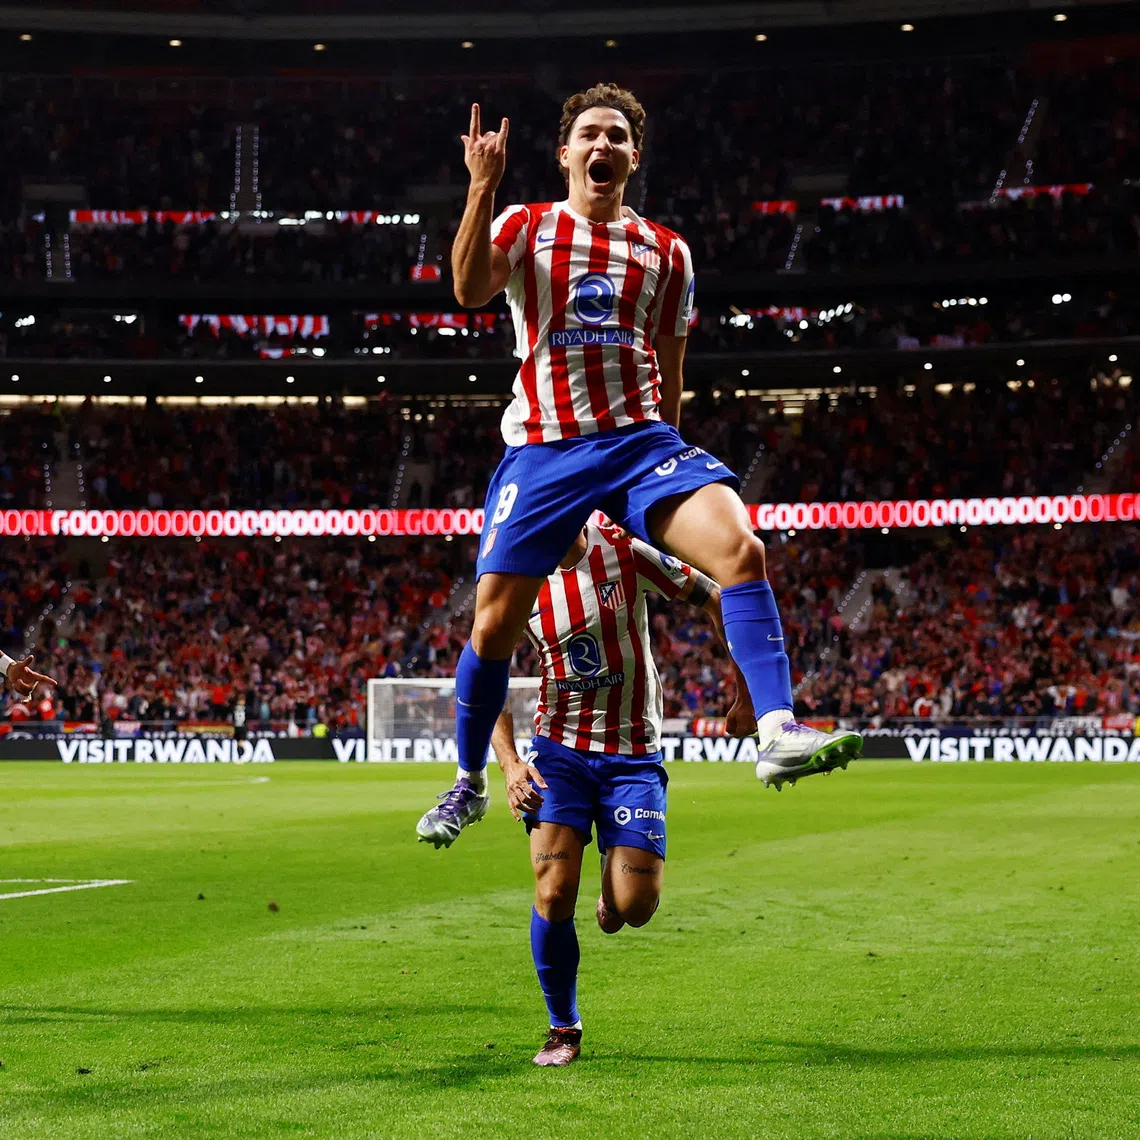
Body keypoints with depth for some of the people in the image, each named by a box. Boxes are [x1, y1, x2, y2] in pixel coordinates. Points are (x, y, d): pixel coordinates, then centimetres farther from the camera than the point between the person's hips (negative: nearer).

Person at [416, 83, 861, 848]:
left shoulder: (665, 253, 14)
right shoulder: (525, 226, 6)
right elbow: (470, 289, -15)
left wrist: (664, 461, 16)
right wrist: (483, 187, -24)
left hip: (641, 439, 2)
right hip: (544, 448, -1)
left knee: (740, 547, -26)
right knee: (494, 624, -2)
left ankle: (779, 733, -29)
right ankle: (469, 783, 21)